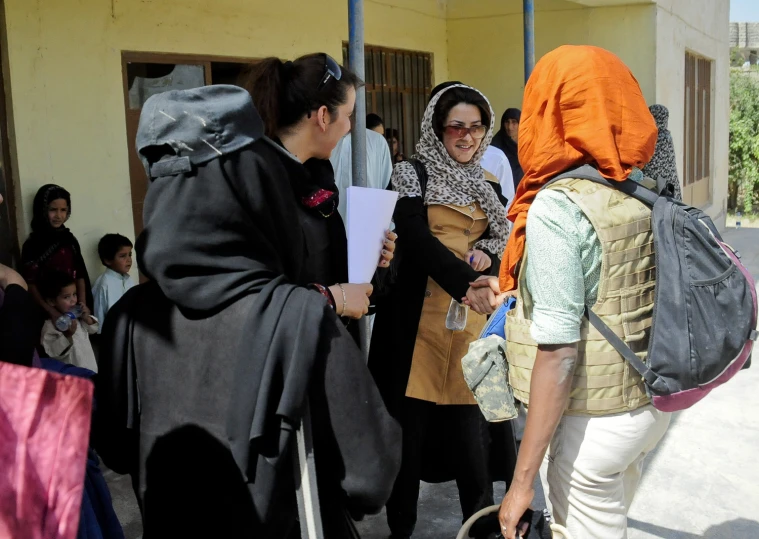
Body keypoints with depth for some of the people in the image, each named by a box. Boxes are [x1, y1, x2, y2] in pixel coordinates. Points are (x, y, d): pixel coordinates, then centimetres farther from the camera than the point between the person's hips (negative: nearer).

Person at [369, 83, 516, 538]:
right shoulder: (412, 175, 1)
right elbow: (415, 239, -12)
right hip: (418, 322, -3)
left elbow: (505, 248, 18)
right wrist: (465, 283, -25)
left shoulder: (489, 187, 16)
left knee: (472, 433, 4)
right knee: (409, 429, 1)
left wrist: (488, 258, -6)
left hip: (474, 324, 4)